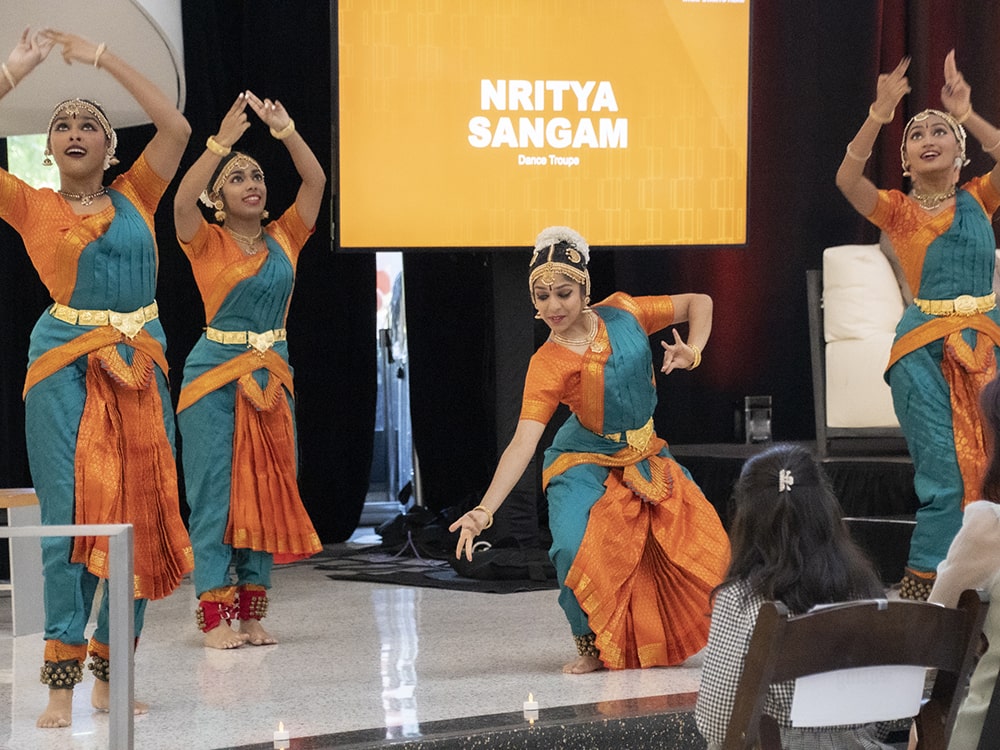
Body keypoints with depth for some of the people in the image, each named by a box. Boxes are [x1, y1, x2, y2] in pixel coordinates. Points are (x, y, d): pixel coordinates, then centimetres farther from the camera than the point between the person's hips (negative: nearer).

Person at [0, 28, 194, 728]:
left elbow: (176, 127, 1)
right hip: (66, 367, -3)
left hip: (139, 367, 3)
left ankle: (112, 675, 11)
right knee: (70, 519, -5)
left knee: (138, 518, 3)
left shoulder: (135, 198, 11)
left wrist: (104, 58, 2)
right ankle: (62, 682, -4)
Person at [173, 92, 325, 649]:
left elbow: (316, 181, -2)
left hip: (273, 376, 4)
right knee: (215, 495, -5)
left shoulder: (284, 239, 8)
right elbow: (182, 201, -22)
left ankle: (253, 613, 11)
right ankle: (216, 617, -3)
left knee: (267, 493, 5)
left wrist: (285, 130, -13)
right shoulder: (207, 243, -3)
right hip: (216, 375, -4)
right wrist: (223, 141, -27)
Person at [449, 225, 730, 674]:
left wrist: (692, 353, -13)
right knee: (575, 549, -30)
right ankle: (593, 646, -4)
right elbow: (523, 442, -27)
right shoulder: (547, 364, -19)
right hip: (586, 465, -4)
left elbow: (699, 303, 5)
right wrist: (484, 511, -38)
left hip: (646, 459, 4)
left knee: (705, 543, -4)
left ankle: (662, 638, 24)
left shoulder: (622, 314, -8)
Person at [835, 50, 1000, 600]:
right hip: (925, 348, -2)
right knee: (945, 473, -9)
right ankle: (922, 585, 0)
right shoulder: (897, 210, 3)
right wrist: (878, 117, -28)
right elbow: (847, 178, -16)